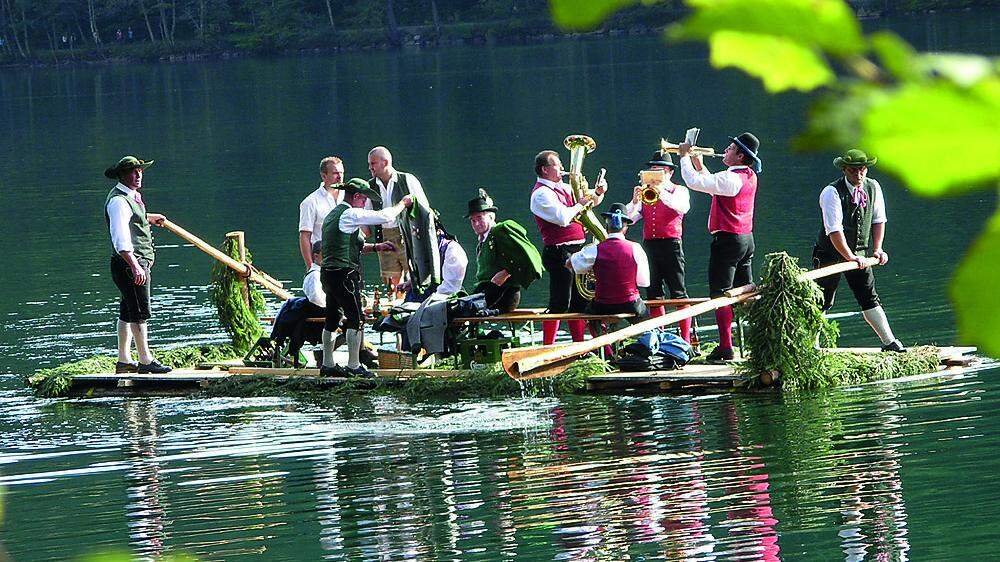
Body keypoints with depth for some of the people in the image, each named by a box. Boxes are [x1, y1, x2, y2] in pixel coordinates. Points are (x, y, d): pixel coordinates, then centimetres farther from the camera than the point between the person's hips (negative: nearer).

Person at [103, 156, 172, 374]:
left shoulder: (131, 197, 16)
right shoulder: (118, 201, -16)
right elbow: (121, 238, -27)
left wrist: (151, 217, 60)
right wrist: (134, 266, -35)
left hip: (139, 264, 11)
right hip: (130, 264, -11)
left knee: (128, 313, 13)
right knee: (140, 313, -8)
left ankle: (124, 360, 19)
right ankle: (145, 360, -6)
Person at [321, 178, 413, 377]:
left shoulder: (332, 215, 19)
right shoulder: (350, 214, -11)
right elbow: (386, 217, -11)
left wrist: (375, 247, 21)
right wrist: (403, 203, 5)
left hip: (328, 273, 9)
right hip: (344, 274, -9)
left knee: (332, 319, 12)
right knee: (355, 318, -5)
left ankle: (328, 365, 16)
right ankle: (354, 366, -5)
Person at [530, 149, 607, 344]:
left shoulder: (563, 188, 17)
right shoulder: (541, 193, -11)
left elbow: (591, 201, 28)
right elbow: (563, 218, -22)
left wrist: (598, 193, 7)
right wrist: (580, 204, -8)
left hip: (576, 251, 9)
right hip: (560, 253, -9)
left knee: (580, 301, 13)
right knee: (560, 304, -11)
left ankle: (579, 345, 20)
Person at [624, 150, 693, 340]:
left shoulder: (679, 191, 7)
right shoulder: (645, 193, 17)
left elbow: (682, 207, -16)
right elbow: (629, 218, 5)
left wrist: (663, 194, -31)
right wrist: (634, 202, -15)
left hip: (671, 244, -4)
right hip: (649, 245, 4)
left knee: (678, 294, -7)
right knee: (653, 295, 4)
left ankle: (685, 339, -8)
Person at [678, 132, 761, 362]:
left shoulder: (730, 178, -19)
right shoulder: (750, 176, 11)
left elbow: (694, 182, -21)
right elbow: (714, 186, 23)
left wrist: (685, 157, -7)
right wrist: (699, 164, 20)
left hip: (727, 239, -9)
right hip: (746, 238, 9)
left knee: (720, 294, -7)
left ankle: (726, 347, -12)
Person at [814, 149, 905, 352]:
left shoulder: (873, 188, -1)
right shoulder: (832, 192, -20)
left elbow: (878, 220, 8)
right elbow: (834, 230, -28)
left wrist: (877, 249, -2)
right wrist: (849, 257, -33)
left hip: (859, 252, 5)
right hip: (831, 251, -5)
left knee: (869, 297, 3)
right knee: (822, 300, -2)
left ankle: (889, 342, 0)